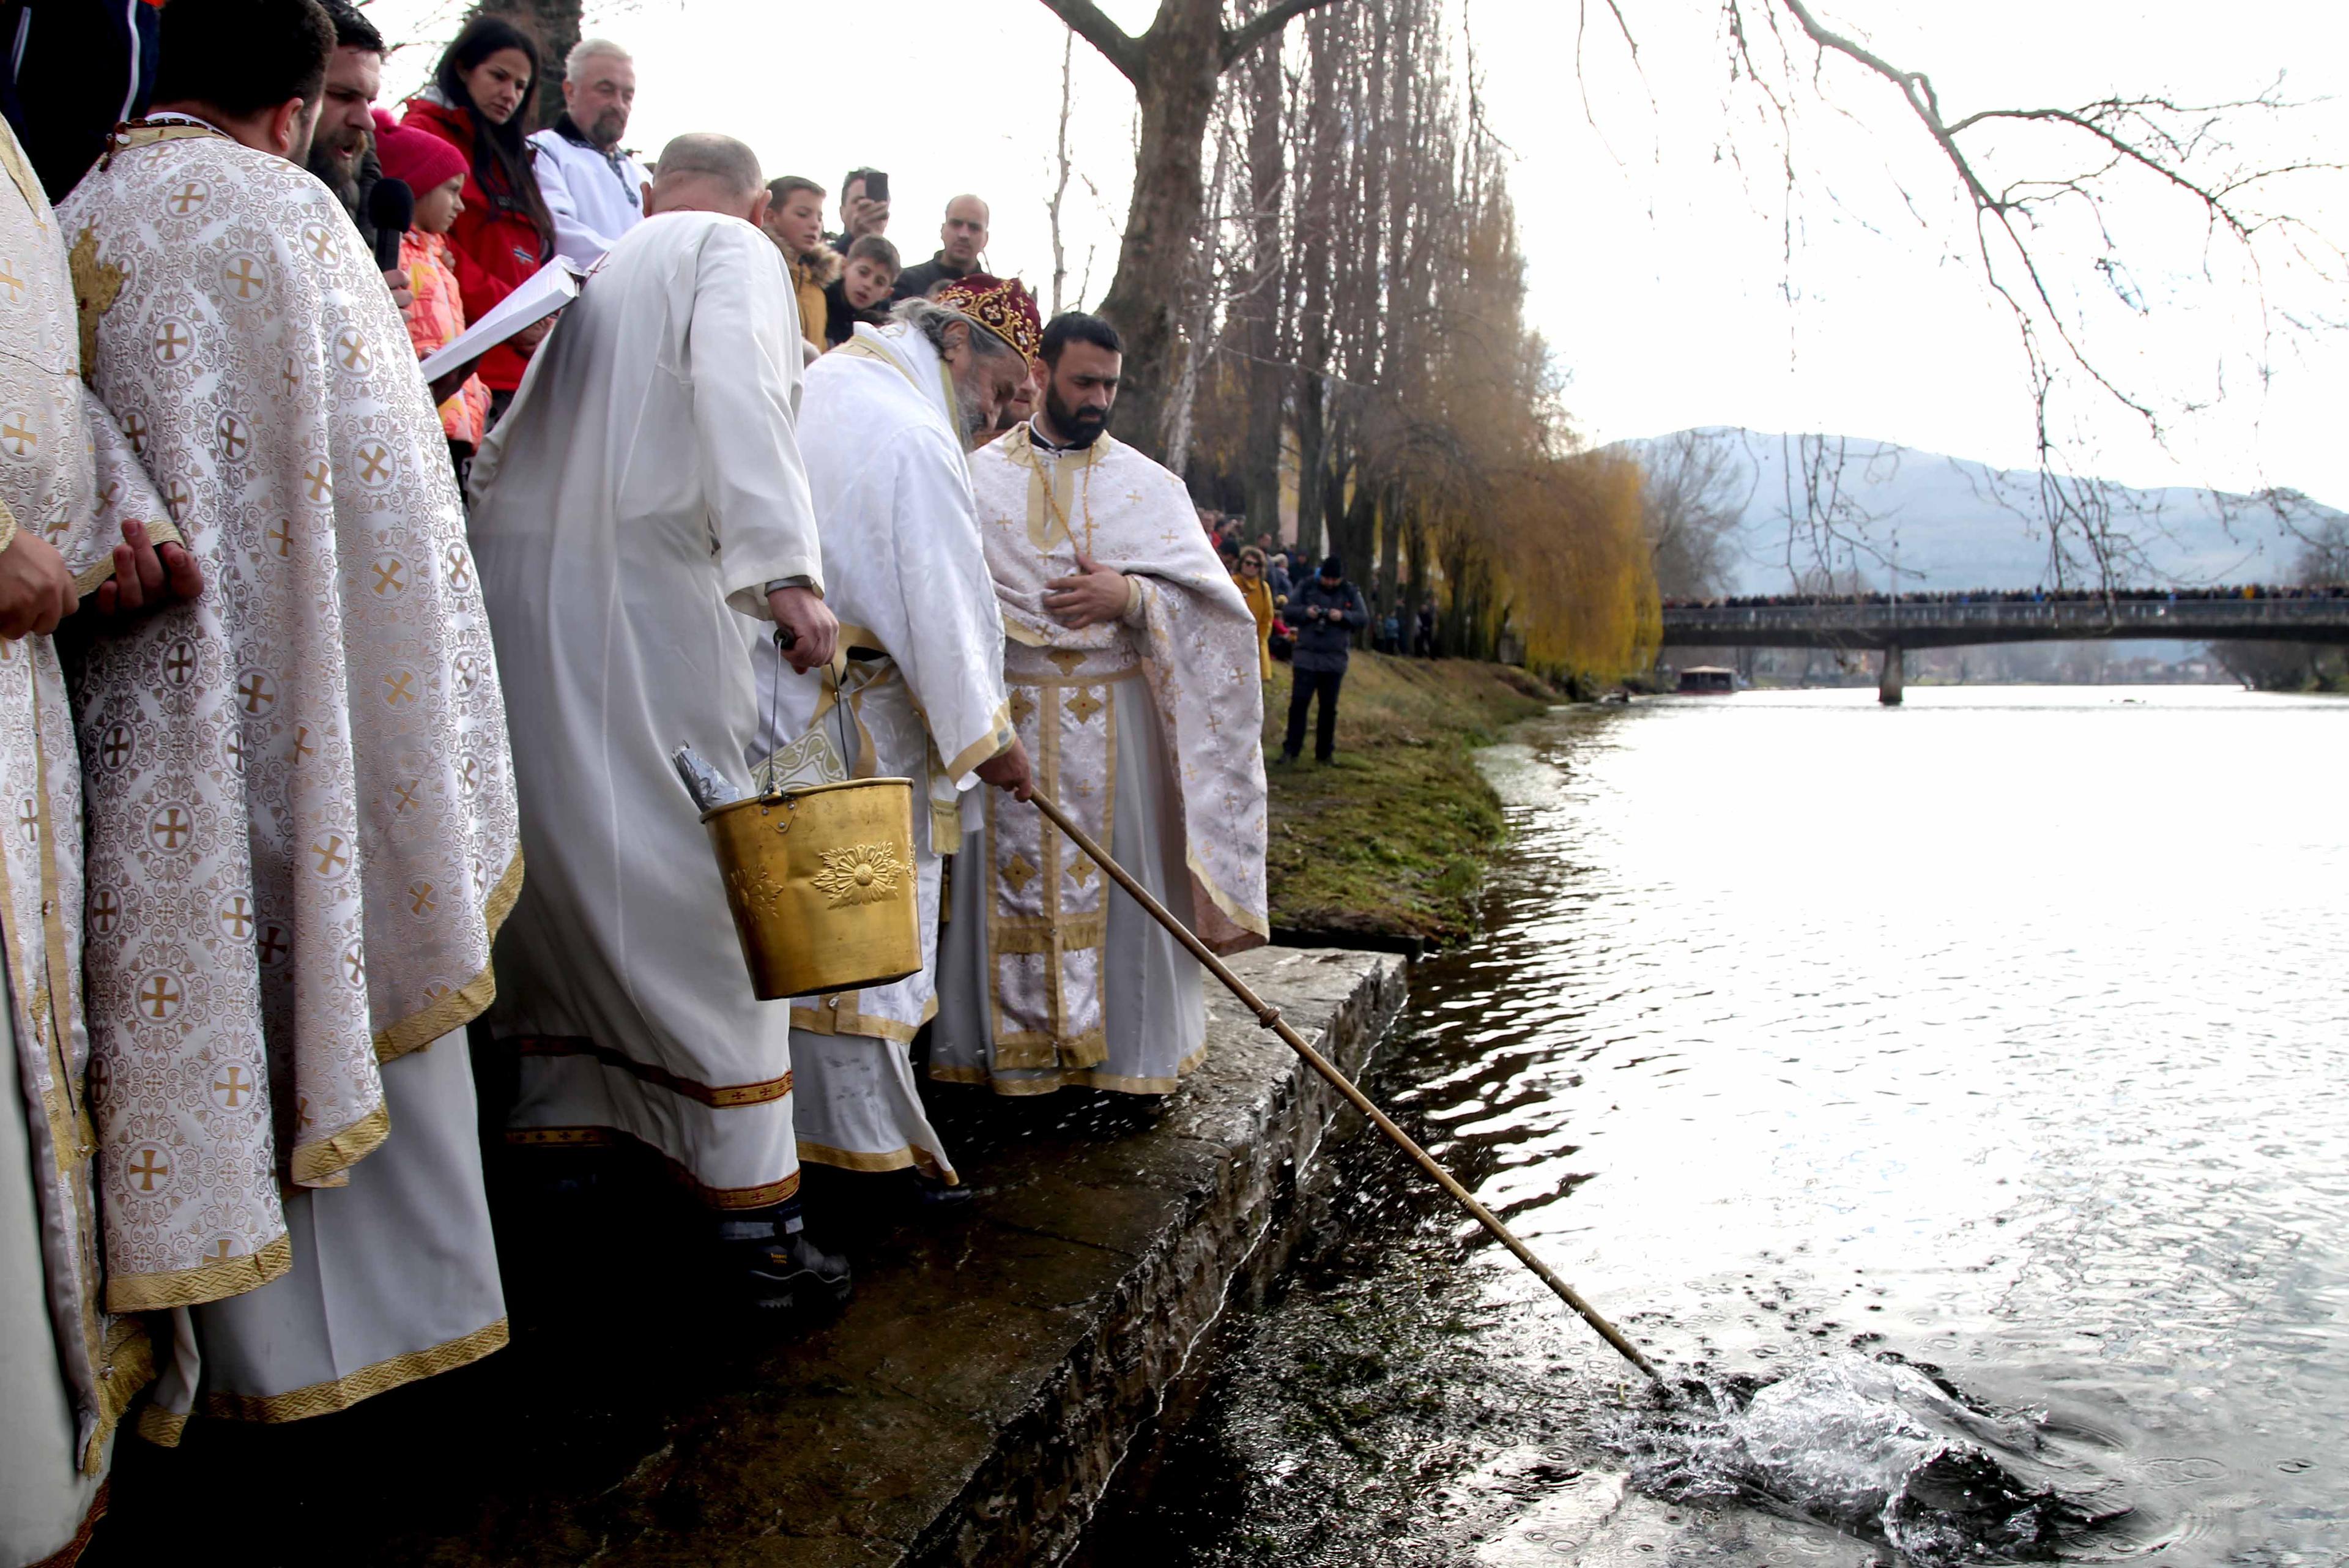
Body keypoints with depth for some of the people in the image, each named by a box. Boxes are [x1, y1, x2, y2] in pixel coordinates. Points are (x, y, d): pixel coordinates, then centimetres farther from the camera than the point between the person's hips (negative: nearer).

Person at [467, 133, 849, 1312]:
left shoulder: (593, 271, 25)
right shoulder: (734, 253, 5)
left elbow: (501, 449, 21)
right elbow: (737, 391, -16)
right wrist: (786, 570, -25)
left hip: (516, 589, 7)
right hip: (641, 590, -7)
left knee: (570, 870, 14)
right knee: (702, 898, -7)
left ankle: (557, 1127, 19)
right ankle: (755, 1218, -5)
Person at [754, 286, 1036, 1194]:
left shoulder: (815, 389, 16)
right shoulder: (913, 436, -15)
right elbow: (944, 604, -15)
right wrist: (990, 736, -6)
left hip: (773, 701, 10)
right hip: (853, 723, -9)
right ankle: (869, 1144, 10)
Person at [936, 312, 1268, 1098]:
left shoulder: (1148, 483, 9)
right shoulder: (980, 475, 9)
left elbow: (1207, 597, 3)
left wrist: (1130, 598, -14)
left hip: (1114, 716, 0)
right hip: (1008, 717, 0)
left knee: (1120, 875, 1)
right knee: (1014, 875, 1)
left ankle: (1127, 1046, 12)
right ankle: (1016, 1045, 11)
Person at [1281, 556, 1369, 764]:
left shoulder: (1351, 593, 4)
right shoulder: (1307, 587, 2)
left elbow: (1364, 619, -1)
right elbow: (1289, 610, 3)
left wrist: (1343, 616, -17)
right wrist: (1305, 612, -17)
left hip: (1335, 660, 1)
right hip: (1306, 656, -1)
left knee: (1329, 707, 7)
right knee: (1299, 702, -6)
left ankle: (1325, 752, 16)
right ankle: (1291, 749, -2)